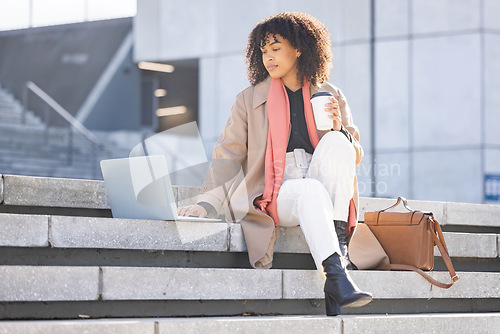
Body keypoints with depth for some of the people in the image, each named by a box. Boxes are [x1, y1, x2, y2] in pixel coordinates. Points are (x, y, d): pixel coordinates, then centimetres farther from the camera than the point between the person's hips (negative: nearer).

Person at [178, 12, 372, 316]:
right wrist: (207, 203, -9)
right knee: (312, 190, -37)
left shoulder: (331, 97, 16)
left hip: (326, 192, 2)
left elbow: (356, 156, 15)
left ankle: (338, 242, -32)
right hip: (276, 195, -2)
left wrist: (338, 129, -8)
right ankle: (337, 278, -52)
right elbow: (228, 155, 7)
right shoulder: (250, 100, 14)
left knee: (335, 142, -28)